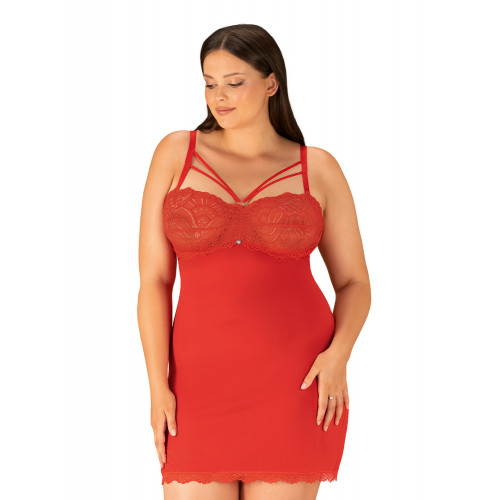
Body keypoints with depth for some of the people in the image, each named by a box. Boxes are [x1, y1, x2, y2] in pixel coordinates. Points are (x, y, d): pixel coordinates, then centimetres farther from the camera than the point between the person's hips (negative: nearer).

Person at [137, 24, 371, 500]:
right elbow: (154, 279, 2)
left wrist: (338, 355, -12)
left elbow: (355, 285, 7)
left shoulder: (318, 170, 4)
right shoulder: (176, 153, 4)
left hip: (297, 379, -1)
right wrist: (158, 386, -6)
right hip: (206, 384, 1)